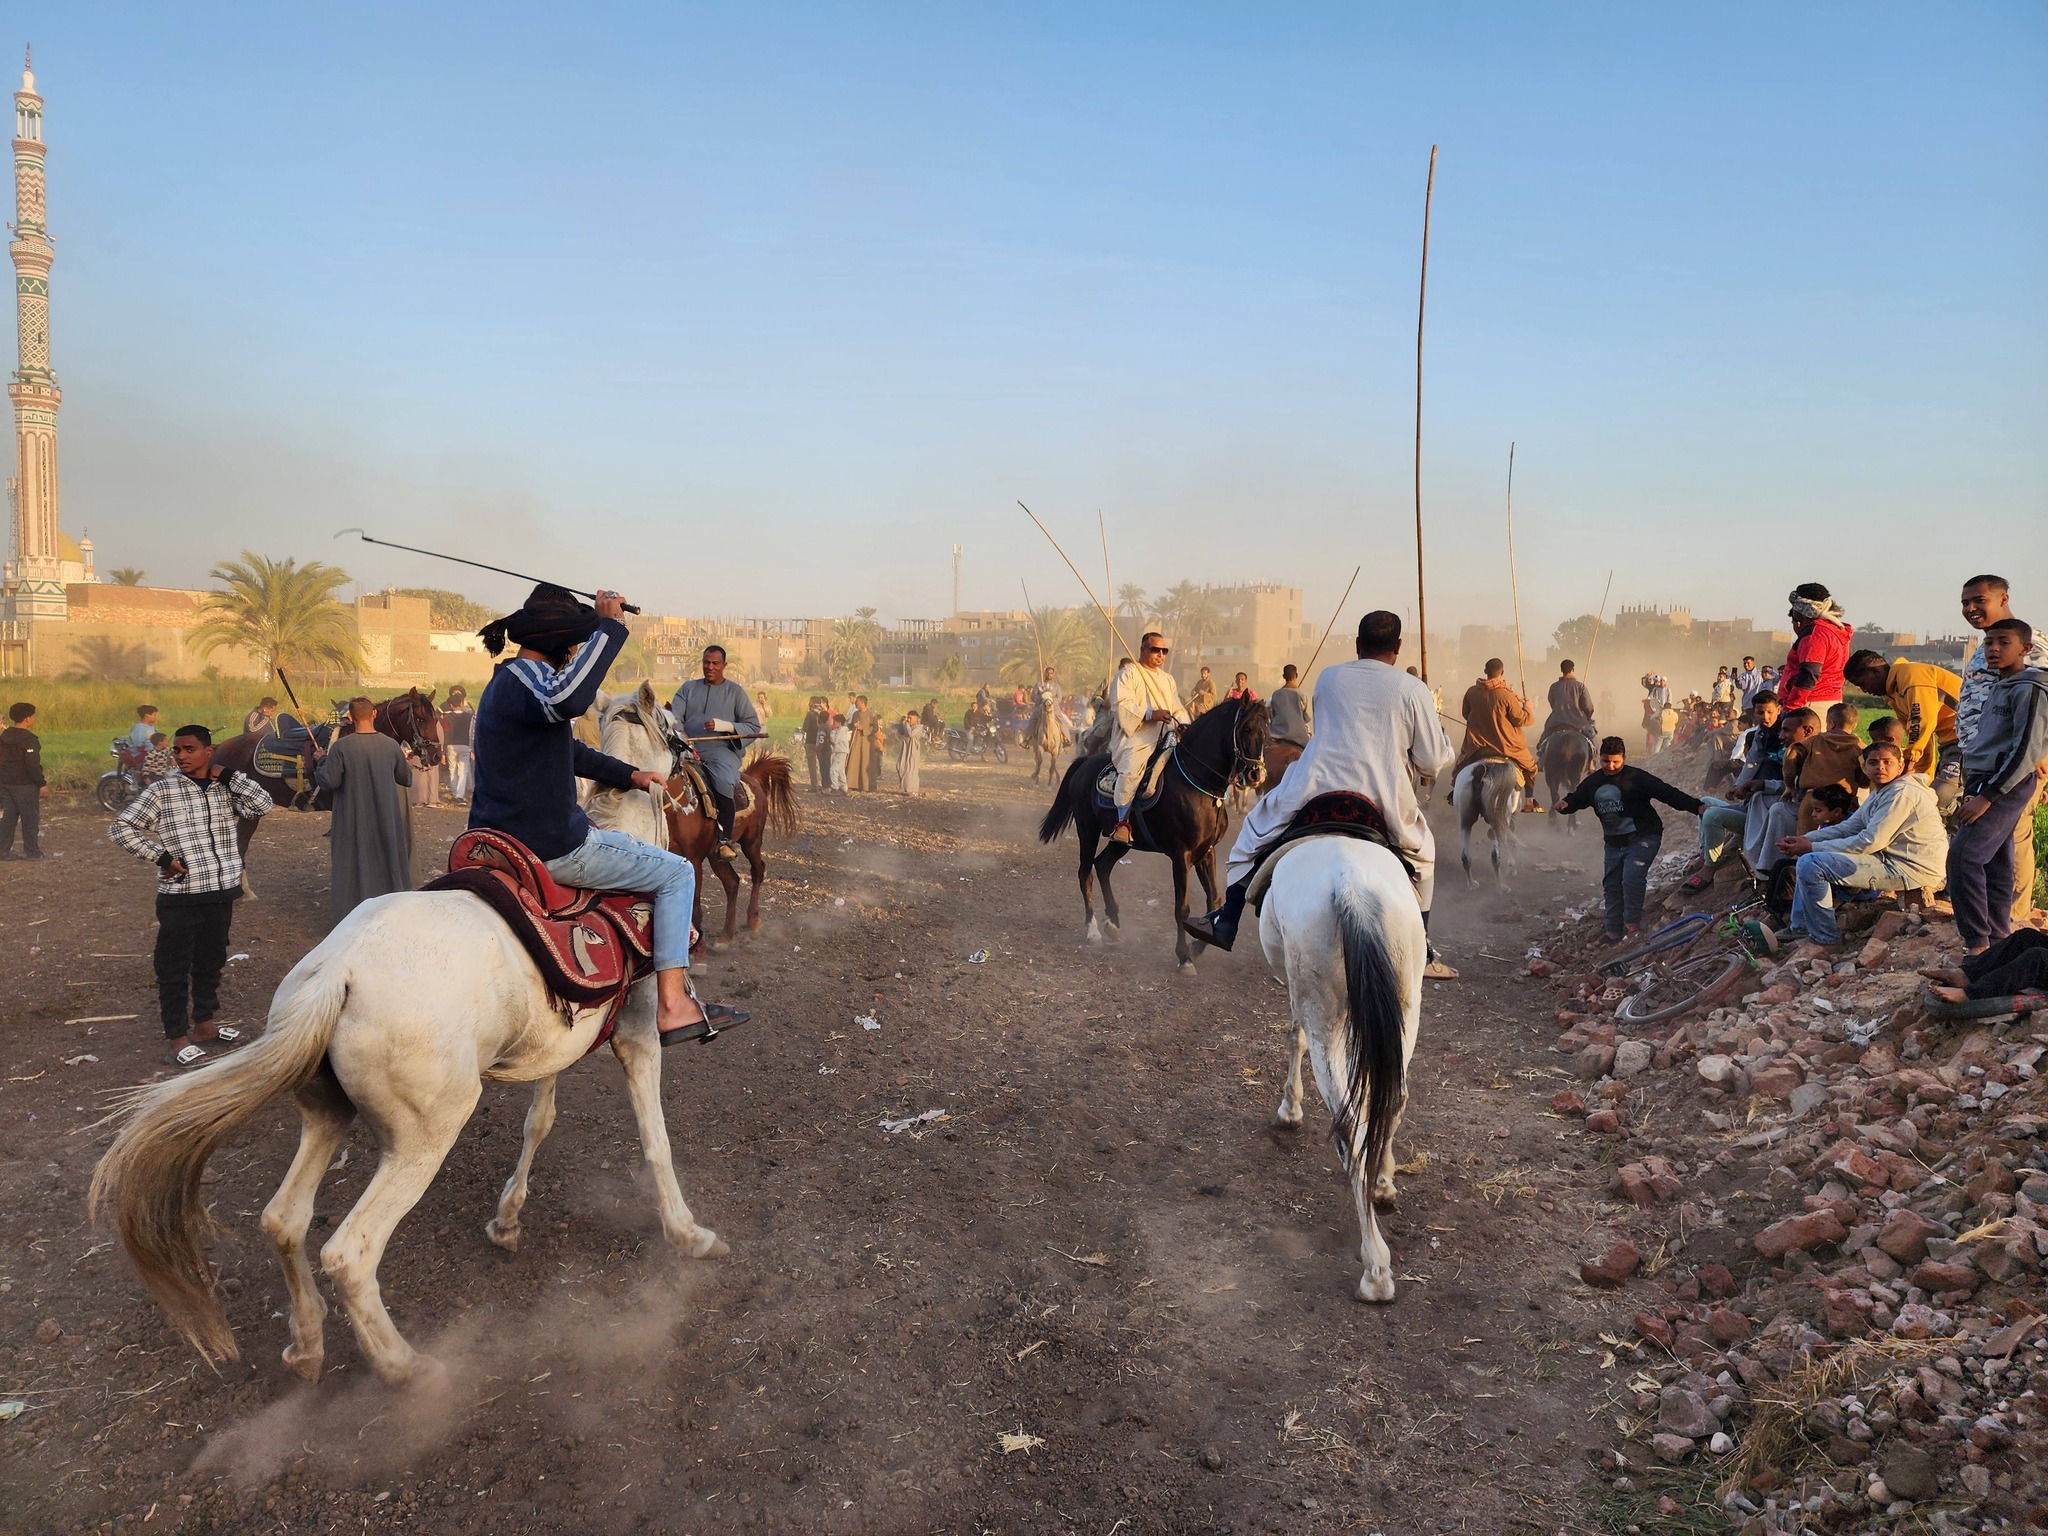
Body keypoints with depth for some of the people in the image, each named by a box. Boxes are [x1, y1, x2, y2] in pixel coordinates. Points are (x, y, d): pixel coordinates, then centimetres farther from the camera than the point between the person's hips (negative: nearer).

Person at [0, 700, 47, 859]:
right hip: (24, 785, -8)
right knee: (30, 818, 1)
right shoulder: (28, 739, -18)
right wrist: (42, 784, -16)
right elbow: (32, 765, -22)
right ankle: (32, 852, 6)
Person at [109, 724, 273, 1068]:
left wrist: (228, 776, -9)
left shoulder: (226, 790, 5)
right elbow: (120, 827, -5)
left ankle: (204, 1023, 32)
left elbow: (263, 805, -8)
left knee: (211, 962, 17)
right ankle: (176, 1037, 11)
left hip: (221, 894, 4)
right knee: (174, 968, 3)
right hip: (180, 897, -4)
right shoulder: (162, 791, -5)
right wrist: (160, 856, -12)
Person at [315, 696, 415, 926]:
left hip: (353, 819, -3)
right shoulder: (391, 745, -4)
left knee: (353, 864, 8)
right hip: (386, 819, 3)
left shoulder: (341, 747, -14)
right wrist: (406, 761, 27)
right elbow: (407, 780, 6)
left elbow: (328, 781, -14)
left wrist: (322, 759, 4)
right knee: (388, 861, 16)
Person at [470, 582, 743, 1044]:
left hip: (499, 842, 10)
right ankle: (673, 1006, -3)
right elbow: (567, 698, -43)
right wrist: (608, 626, -34)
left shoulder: (508, 681, 17)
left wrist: (627, 775, 23)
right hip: (550, 847, -10)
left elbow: (570, 751, 28)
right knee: (677, 872, 1)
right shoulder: (523, 676, -17)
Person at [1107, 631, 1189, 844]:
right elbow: (1119, 705, -10)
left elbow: (1178, 710, 22)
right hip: (1135, 736, -7)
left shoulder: (1167, 679, 26)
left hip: (1165, 737, 7)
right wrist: (1150, 714, -20)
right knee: (1131, 769, -33)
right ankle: (1122, 820, -27)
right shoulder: (1128, 674, 3)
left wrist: (1185, 726, 0)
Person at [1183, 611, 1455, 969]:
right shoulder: (1413, 689, 4)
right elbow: (1433, 763, 4)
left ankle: (1225, 924, 22)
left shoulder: (1328, 677, 12)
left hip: (1316, 786, 1)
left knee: (1255, 831, 23)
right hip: (1385, 801, -1)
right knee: (1421, 856, 25)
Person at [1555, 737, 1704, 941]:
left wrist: (1696, 807, -24)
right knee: (1611, 885, 9)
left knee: (1632, 878, -21)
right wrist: (1565, 805, -8)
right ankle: (1613, 931, 19)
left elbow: (1667, 793, -18)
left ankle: (1632, 923, -5)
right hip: (1614, 842, 7)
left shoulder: (1636, 778, -16)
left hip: (1643, 838, -6)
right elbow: (1577, 798, 16)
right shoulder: (1593, 782, 2)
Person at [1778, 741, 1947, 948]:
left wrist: (1812, 847, -18)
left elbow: (1869, 842, -23)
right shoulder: (1880, 793, 15)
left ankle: (1826, 940, -10)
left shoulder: (1902, 794, -18)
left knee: (1811, 865, -20)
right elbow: (1847, 827, 16)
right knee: (1807, 860, 18)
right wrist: (1805, 839, 0)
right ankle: (1800, 929, 17)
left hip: (1909, 869, -11)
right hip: (1889, 859, 11)